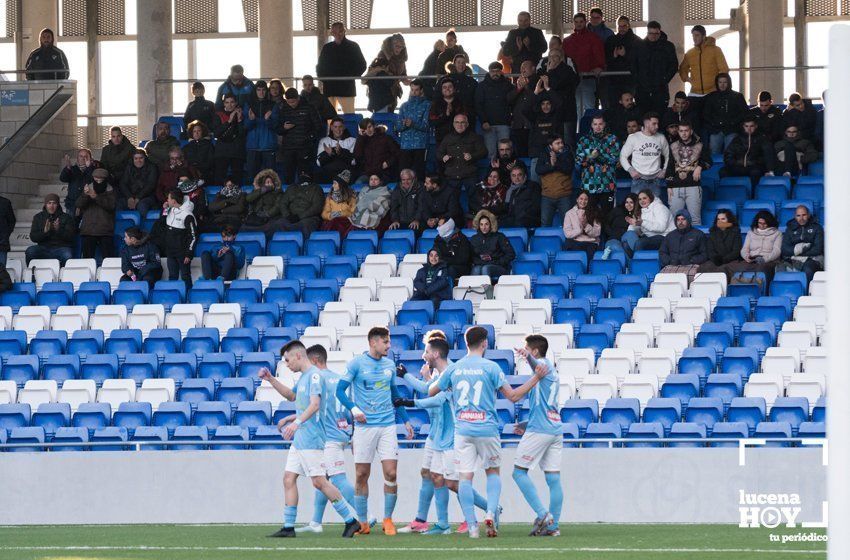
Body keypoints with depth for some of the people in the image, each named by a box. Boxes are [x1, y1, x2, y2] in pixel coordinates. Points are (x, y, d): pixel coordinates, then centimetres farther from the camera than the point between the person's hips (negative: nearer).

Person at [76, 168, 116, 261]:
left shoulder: (110, 192, 6)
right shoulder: (89, 190, 12)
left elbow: (111, 205, -11)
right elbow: (79, 205, 1)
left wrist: (96, 197, -22)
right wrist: (85, 195, -20)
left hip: (105, 231, -2)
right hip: (88, 230, 2)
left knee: (108, 256, -9)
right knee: (87, 256, -2)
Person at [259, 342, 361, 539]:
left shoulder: (314, 375, -13)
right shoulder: (303, 376, 17)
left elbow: (314, 404, -25)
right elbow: (292, 396, 36)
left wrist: (297, 422, -37)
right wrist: (271, 380, 27)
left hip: (311, 439, -10)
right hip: (299, 440, 10)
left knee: (319, 481, -10)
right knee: (289, 479, 6)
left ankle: (351, 521, -5)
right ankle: (288, 527, 8)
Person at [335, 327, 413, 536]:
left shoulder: (390, 365, 12)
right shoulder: (357, 363, -2)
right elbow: (340, 389, -4)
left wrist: (406, 421, 20)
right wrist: (353, 408, -20)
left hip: (387, 426, 3)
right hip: (364, 426, -3)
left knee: (391, 473, -6)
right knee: (362, 475, 0)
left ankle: (388, 519, 6)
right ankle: (362, 522, 9)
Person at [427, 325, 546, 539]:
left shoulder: (453, 369, 5)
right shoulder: (490, 367, -5)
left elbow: (431, 392, 17)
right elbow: (513, 396, -6)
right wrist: (536, 378, 1)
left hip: (462, 430, 1)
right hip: (487, 429, -1)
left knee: (465, 477, 1)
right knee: (493, 472, 16)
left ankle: (471, 525, -6)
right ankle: (490, 513, -4)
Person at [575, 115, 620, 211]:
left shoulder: (612, 139, 8)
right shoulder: (584, 140, 12)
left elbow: (615, 159, -5)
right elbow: (577, 163, 5)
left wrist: (599, 155, -14)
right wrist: (589, 158, -14)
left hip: (607, 186, -1)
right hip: (589, 186, 1)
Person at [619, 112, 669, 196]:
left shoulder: (661, 138, 8)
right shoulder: (633, 138, 0)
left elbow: (667, 155, 21)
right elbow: (623, 156, 6)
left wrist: (664, 170, 7)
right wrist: (630, 170, -7)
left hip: (655, 180, 3)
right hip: (639, 179, -3)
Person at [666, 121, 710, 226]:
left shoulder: (699, 146, 9)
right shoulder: (673, 147, 14)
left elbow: (709, 162, 15)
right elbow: (669, 168, 15)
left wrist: (700, 167, -7)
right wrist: (669, 187, 8)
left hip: (693, 186, -2)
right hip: (676, 187, 2)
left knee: (694, 218, -6)